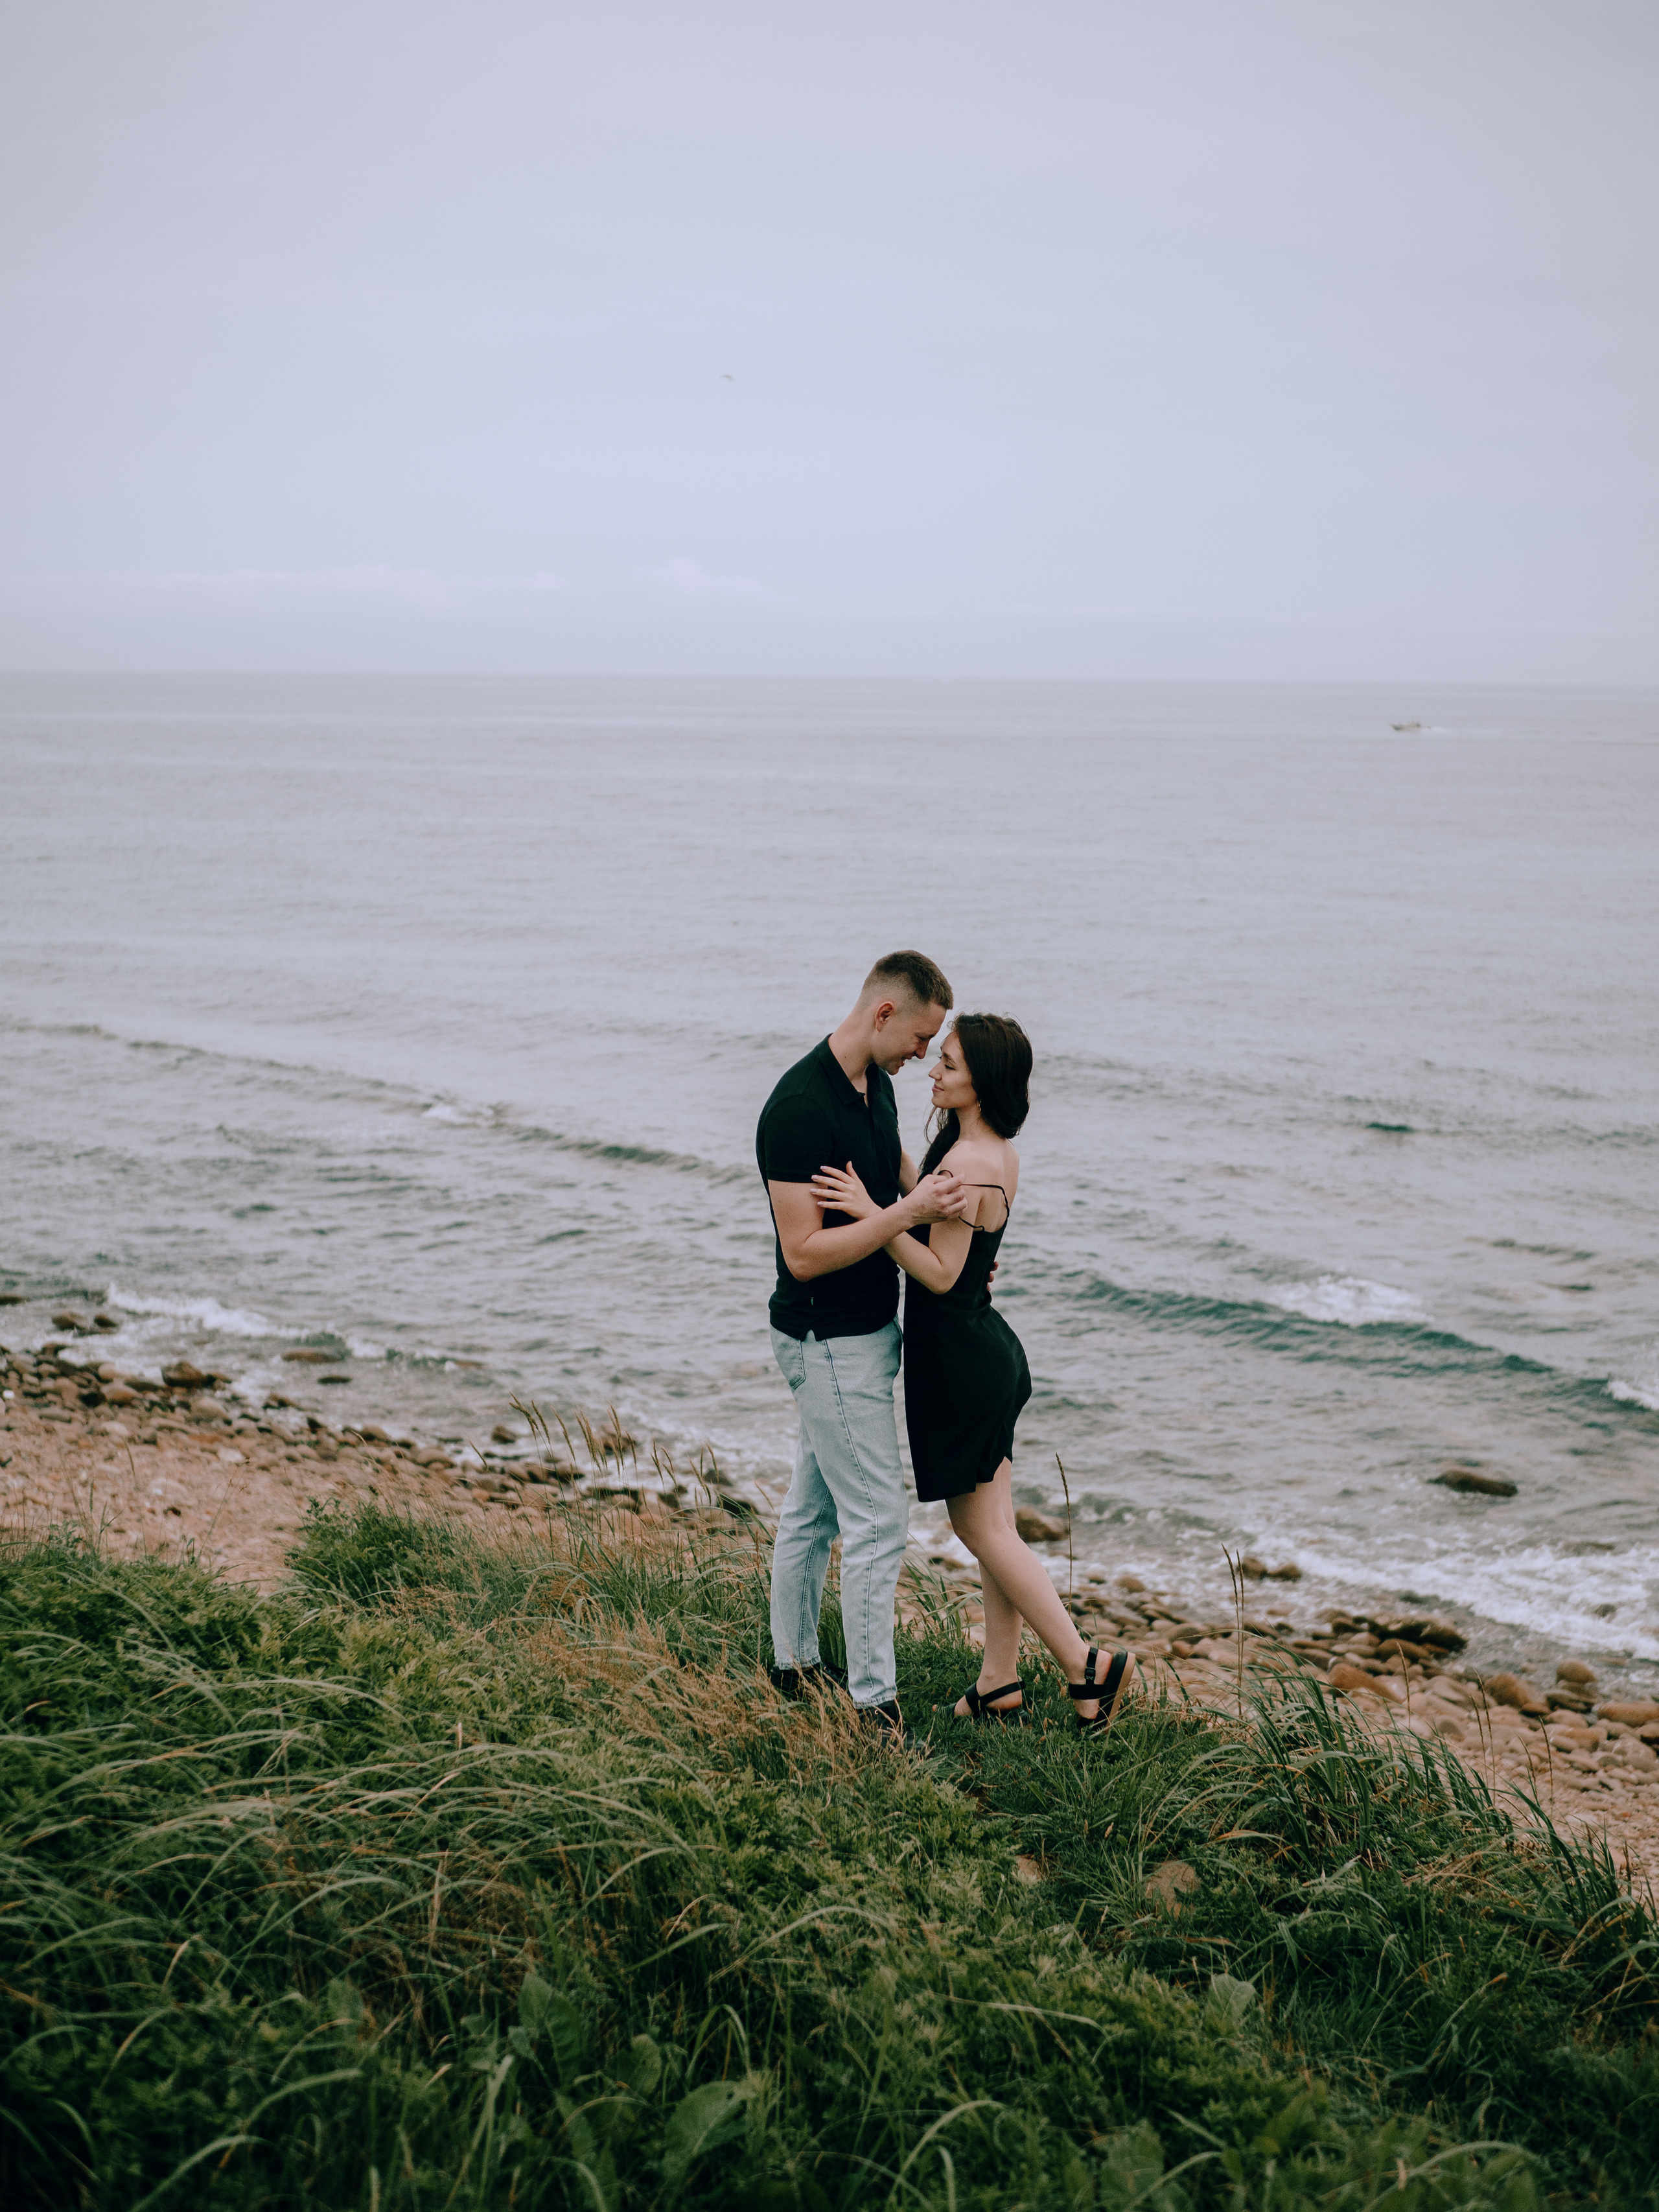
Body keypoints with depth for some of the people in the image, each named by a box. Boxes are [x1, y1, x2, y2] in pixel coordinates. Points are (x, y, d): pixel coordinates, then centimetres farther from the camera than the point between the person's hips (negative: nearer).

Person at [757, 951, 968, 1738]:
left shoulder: (874, 1085, 5)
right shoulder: (799, 1108, -25)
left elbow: (902, 1175, 24)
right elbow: (806, 1253, -27)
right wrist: (908, 1213, -28)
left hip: (868, 1330, 9)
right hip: (830, 1343, -9)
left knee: (813, 1508, 19)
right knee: (877, 1522, -5)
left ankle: (794, 1664, 31)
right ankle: (874, 1704, 3)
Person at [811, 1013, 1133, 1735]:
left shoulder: (965, 1165, -23)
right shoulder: (999, 1153, 7)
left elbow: (940, 1274, -22)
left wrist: (872, 1214, -26)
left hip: (961, 1361, -10)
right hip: (989, 1347, 10)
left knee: (983, 1530, 3)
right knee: (992, 1527, 15)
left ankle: (1084, 1667, 8)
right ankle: (999, 1682, 23)